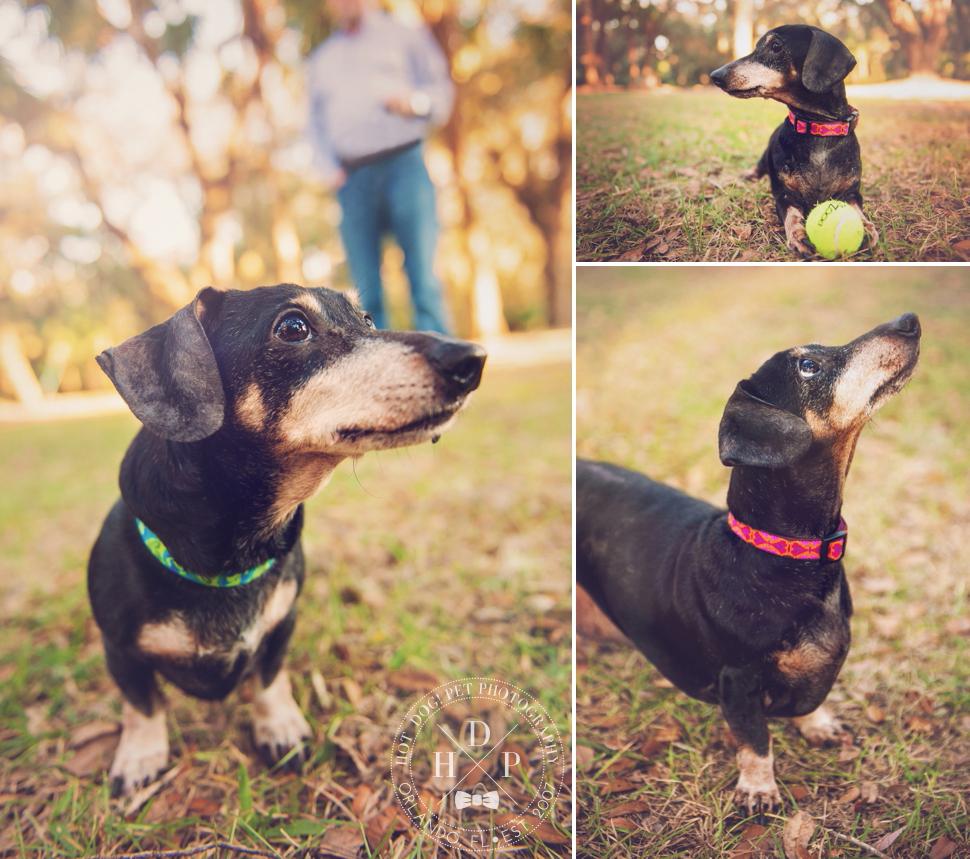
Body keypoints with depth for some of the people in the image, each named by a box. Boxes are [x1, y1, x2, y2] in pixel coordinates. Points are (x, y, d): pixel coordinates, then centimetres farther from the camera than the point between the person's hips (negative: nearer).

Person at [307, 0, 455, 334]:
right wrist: (331, 170, 6)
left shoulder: (406, 36, 18)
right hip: (352, 177, 3)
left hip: (404, 165, -3)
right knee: (366, 294, -5)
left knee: (424, 282, -15)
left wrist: (415, 101, -11)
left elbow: (442, 91, 12)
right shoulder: (322, 57, 27)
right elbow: (316, 122, 24)